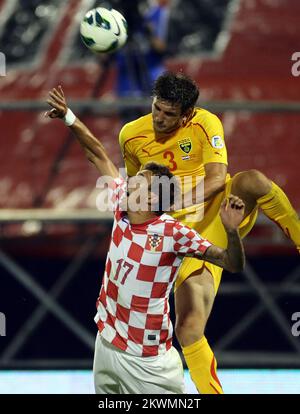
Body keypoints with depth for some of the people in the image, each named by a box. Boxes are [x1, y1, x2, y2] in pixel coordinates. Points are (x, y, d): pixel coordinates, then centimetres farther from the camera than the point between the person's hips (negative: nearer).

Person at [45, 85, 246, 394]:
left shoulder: (173, 233, -16)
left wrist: (232, 230, -34)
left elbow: (233, 264, -16)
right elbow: (99, 156, 11)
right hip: (106, 345, 6)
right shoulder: (122, 209, -1)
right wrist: (68, 117, 11)